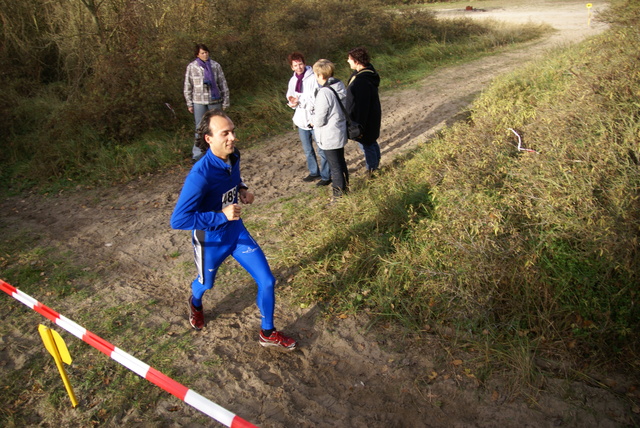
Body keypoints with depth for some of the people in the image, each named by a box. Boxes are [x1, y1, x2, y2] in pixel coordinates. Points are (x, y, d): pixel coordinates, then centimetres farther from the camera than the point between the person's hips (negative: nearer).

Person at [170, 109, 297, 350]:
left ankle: (268, 333, 25)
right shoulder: (200, 174, -34)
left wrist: (242, 189, -6)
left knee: (267, 281, 1)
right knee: (206, 284, 25)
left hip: (237, 231, 5)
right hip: (211, 240, -5)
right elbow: (178, 220, -34)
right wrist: (221, 215, -34)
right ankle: (195, 303, 64)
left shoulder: (233, 156, -11)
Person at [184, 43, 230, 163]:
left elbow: (223, 84, 3)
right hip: (199, 101, -1)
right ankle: (198, 154, 13)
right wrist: (189, 104, 1)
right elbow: (188, 86, 3)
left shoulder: (215, 65, -1)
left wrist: (225, 101, 1)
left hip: (214, 100, 1)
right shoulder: (191, 67, -2)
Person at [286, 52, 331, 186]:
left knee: (322, 150, 4)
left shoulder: (313, 78, -16)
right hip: (301, 120, 7)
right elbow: (290, 98, 10)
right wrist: (292, 102, -13)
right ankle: (314, 172, 37)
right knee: (307, 150, 19)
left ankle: (326, 176, 17)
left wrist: (299, 101, -23)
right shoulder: (293, 80, 6)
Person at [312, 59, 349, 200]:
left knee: (335, 167, 7)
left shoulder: (324, 93, -27)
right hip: (341, 133, 8)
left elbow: (319, 120, -22)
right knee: (341, 162, 25)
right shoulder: (340, 86, -3)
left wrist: (312, 119, -2)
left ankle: (338, 195, 22)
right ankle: (345, 187, 42)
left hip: (329, 137, -8)